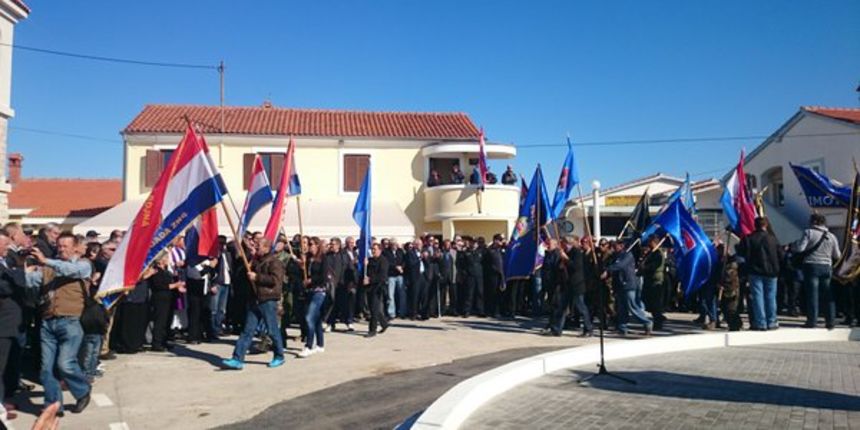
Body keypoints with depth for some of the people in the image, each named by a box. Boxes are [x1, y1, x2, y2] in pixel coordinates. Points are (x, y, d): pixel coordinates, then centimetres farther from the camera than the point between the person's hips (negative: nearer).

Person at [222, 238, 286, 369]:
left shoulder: (274, 262, -10)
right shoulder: (256, 261, 17)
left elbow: (275, 279, -22)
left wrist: (257, 277, -18)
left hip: (268, 301, -8)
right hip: (256, 300, 8)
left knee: (272, 330, 2)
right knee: (247, 330, 4)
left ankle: (279, 357, 19)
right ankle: (237, 359, 3)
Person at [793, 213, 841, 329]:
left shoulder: (809, 232, -6)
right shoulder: (831, 236, 8)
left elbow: (800, 248, -14)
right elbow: (837, 256, 10)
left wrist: (795, 244, 6)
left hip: (811, 265, -4)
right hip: (827, 267, 4)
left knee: (812, 294, -2)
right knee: (828, 295, 11)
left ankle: (812, 320, -2)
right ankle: (830, 321, 14)